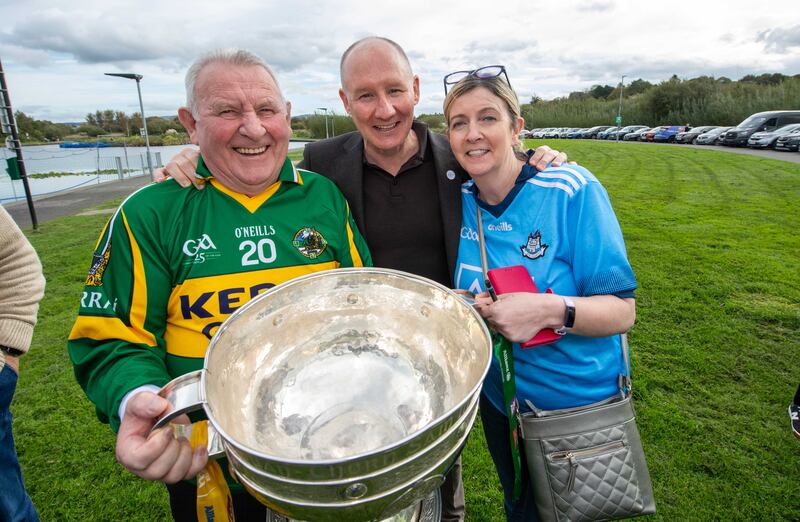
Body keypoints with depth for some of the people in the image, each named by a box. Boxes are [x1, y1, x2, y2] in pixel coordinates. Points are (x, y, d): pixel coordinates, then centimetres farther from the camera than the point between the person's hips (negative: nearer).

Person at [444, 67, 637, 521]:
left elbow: (622, 311, -20)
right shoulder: (461, 202, -8)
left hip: (580, 402, -4)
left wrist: (551, 309, -37)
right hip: (500, 400, 4)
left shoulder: (571, 190, -22)